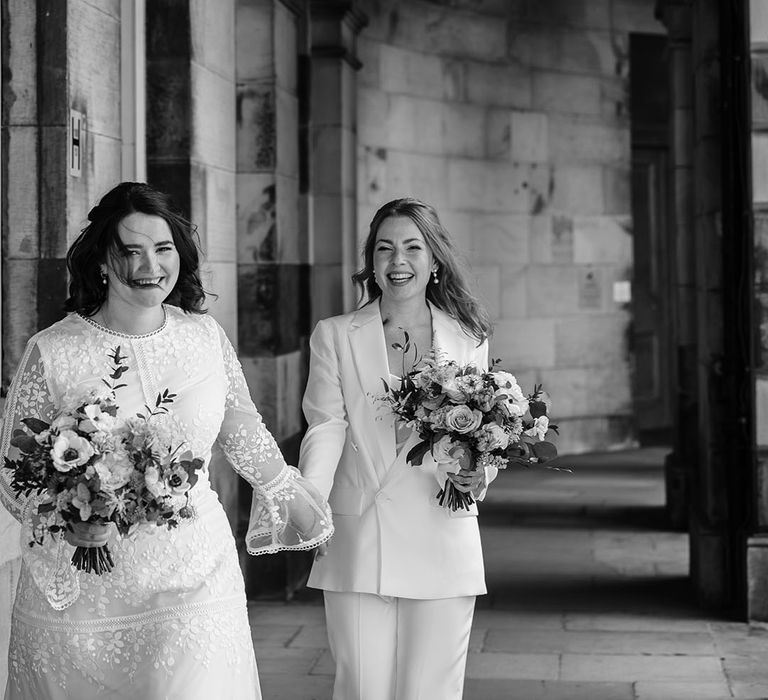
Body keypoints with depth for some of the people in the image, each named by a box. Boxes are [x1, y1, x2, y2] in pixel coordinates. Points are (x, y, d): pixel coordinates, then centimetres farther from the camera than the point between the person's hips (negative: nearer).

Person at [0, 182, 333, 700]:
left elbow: (245, 435, 16)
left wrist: (301, 508, 24)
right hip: (83, 596, -1)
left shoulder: (206, 336, 1)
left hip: (196, 585, 2)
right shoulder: (52, 352, -8)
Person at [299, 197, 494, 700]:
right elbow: (327, 428, -2)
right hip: (358, 544, 0)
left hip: (442, 544, 1)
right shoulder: (334, 336, 6)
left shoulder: (468, 338, 8)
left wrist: (479, 473, -9)